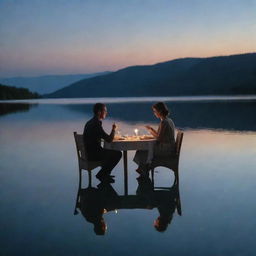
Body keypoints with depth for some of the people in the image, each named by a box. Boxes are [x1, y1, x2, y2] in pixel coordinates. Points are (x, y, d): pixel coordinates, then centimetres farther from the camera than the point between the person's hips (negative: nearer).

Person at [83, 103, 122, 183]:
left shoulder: (90, 122, 12)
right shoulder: (96, 124, -20)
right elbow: (109, 140, -19)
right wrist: (113, 129, -4)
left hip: (89, 151, 10)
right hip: (93, 154, -10)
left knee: (113, 152, 23)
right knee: (118, 154, -7)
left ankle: (104, 173, 23)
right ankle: (101, 174, 2)